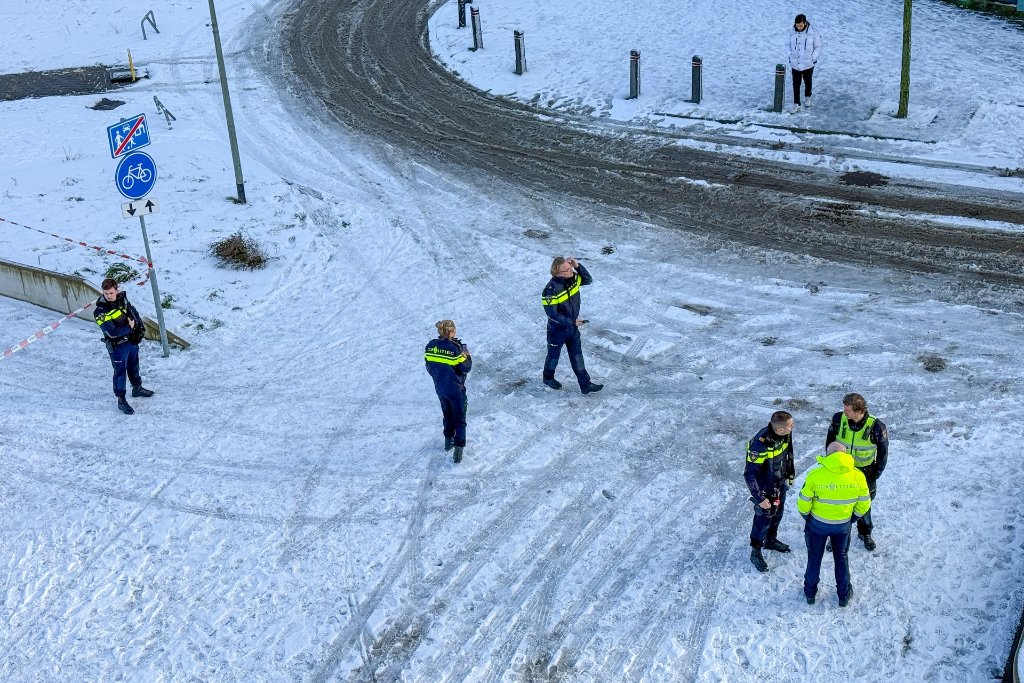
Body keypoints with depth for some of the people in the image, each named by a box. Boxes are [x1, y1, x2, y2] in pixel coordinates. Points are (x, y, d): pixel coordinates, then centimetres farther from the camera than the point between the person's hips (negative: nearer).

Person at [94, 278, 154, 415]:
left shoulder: (122, 299, -4)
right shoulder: (100, 311, -23)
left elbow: (134, 313, 11)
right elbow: (112, 332, -28)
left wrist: (140, 327, 0)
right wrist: (130, 327, -19)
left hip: (133, 340, 6)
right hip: (117, 346, -6)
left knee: (134, 366, 24)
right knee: (120, 372, 2)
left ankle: (137, 388, 46)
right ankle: (121, 400, 14)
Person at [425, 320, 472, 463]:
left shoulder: (431, 345, -7)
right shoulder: (456, 348, -24)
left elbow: (429, 367, 3)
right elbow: (466, 368, -16)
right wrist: (467, 355, 2)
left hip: (440, 388, 5)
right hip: (455, 389, -5)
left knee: (447, 414, 27)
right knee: (459, 419, 6)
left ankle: (448, 441, 41)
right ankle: (458, 450, -1)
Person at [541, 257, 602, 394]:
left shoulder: (573, 277, -11)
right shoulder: (551, 290, -31)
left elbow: (588, 280, 3)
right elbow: (552, 314, -28)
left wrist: (578, 266, -15)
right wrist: (572, 322, -24)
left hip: (573, 326, 6)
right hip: (557, 329, -6)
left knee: (577, 355, 12)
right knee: (554, 355, 18)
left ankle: (585, 385, 18)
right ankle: (548, 377, 44)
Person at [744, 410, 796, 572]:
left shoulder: (785, 435, -16)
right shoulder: (761, 444, -39)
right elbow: (750, 474, -31)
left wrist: (790, 472, 19)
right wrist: (760, 498, -28)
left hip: (780, 483, 7)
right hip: (765, 488, -7)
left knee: (777, 513, 26)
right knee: (763, 519, 8)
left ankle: (771, 540, 51)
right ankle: (755, 553, 29)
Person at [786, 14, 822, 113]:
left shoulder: (813, 32, -11)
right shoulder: (792, 32, -3)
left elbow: (818, 47, -2)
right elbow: (787, 45, 10)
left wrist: (813, 59, -10)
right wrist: (790, 56, -1)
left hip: (808, 64, -1)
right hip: (795, 63, 1)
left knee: (807, 81, 17)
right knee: (796, 84, 0)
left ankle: (807, 97, 42)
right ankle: (796, 104, 4)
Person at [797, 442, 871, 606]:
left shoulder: (815, 475, -23)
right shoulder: (858, 476, -16)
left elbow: (803, 503, -16)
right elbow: (864, 504, -5)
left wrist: (806, 516, 6)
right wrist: (853, 518, 14)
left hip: (817, 524, -2)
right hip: (843, 525, 2)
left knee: (814, 557, 21)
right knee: (841, 557, 24)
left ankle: (810, 593, 37)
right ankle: (844, 595, 37)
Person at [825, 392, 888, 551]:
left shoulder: (876, 427, -23)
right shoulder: (838, 419, -18)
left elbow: (883, 453, -7)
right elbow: (829, 442, 1)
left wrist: (875, 475, -5)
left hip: (864, 472, -1)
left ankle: (865, 533, 42)